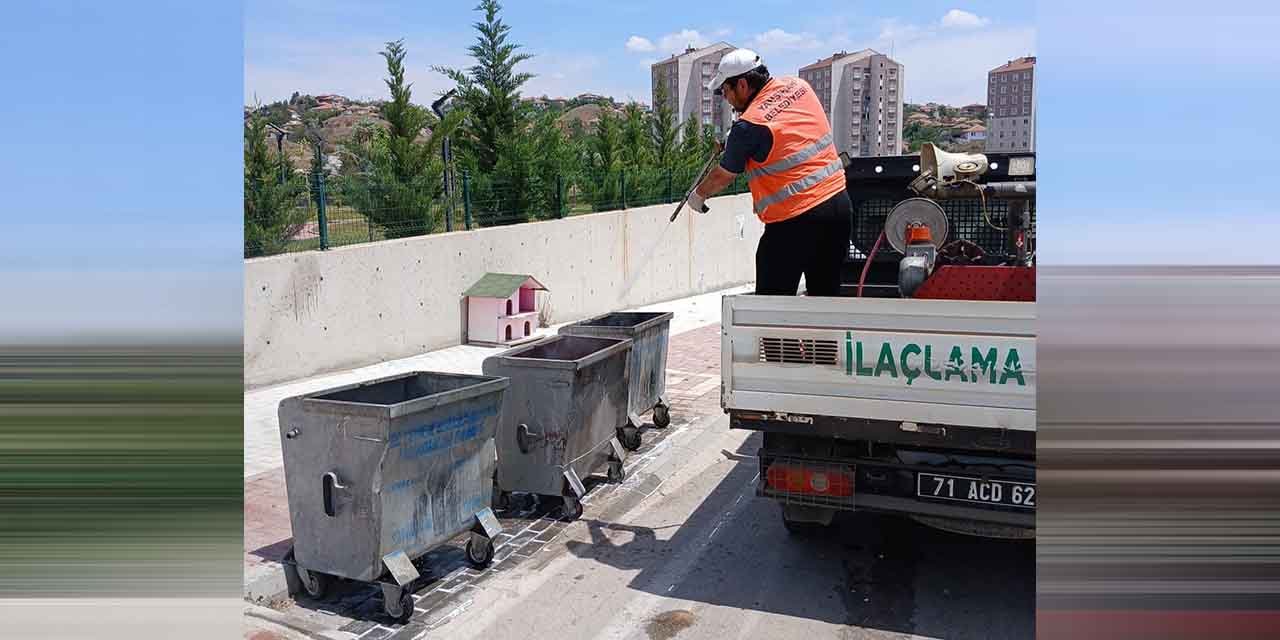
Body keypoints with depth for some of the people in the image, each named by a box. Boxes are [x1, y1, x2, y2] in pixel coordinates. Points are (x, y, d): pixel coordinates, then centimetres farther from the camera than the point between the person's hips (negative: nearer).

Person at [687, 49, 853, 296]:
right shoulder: (798, 86, 5)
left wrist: (698, 195, 20)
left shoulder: (749, 126, -14)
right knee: (826, 295, 16)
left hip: (796, 221, -7)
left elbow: (723, 176, 1)